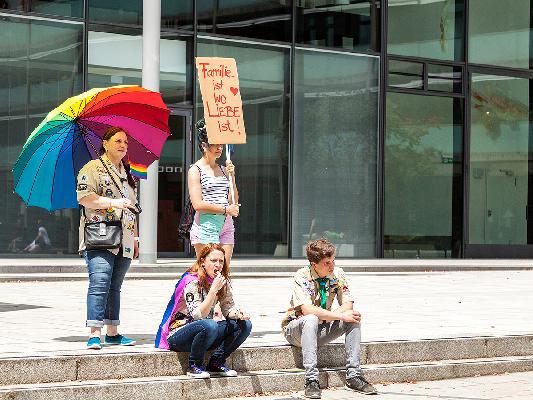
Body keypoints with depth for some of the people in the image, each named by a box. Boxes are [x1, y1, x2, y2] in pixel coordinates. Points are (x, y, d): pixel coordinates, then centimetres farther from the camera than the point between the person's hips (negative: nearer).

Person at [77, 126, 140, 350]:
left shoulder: (126, 173, 23)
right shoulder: (93, 168, 0)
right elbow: (83, 196, -13)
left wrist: (135, 238, 24)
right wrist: (113, 202, -18)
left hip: (123, 241, 7)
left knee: (115, 286, 9)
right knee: (100, 283, -17)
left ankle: (112, 332, 13)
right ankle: (94, 334, -21)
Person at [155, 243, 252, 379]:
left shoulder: (223, 282, 3)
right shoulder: (191, 282, -19)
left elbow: (228, 308, 6)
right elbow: (197, 315, -28)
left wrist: (238, 313, -18)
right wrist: (213, 290, -34)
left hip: (206, 334, 7)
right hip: (177, 336, -7)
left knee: (244, 325, -9)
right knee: (209, 325, -38)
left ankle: (216, 363, -3)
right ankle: (194, 366, -16)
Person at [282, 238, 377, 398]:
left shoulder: (337, 274, -4)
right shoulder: (302, 276, -19)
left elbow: (348, 305, -9)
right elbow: (307, 310, -32)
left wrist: (327, 315, -27)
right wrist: (340, 315, -34)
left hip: (321, 330, 5)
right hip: (295, 329, -5)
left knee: (354, 318, -18)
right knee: (311, 320, -39)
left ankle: (353, 375, -19)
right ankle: (311, 379, -41)